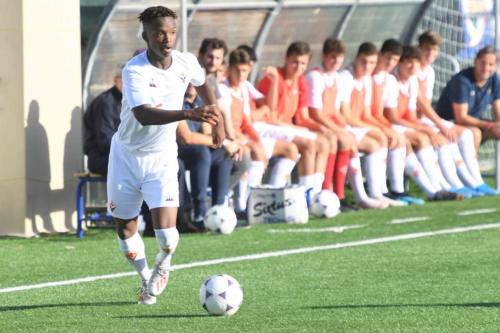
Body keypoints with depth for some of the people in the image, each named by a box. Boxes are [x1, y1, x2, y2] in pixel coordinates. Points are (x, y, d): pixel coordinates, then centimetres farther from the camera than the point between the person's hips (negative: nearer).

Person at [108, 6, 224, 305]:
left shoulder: (186, 63, -9)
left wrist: (217, 122, 19)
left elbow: (203, 85, 17)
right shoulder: (134, 70, -24)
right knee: (125, 230, 9)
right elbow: (144, 114, -41)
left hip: (162, 157, 1)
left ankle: (162, 266, 20)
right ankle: (146, 280, 35)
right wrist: (189, 114, -53)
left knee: (167, 233, -14)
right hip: (127, 155, -1)